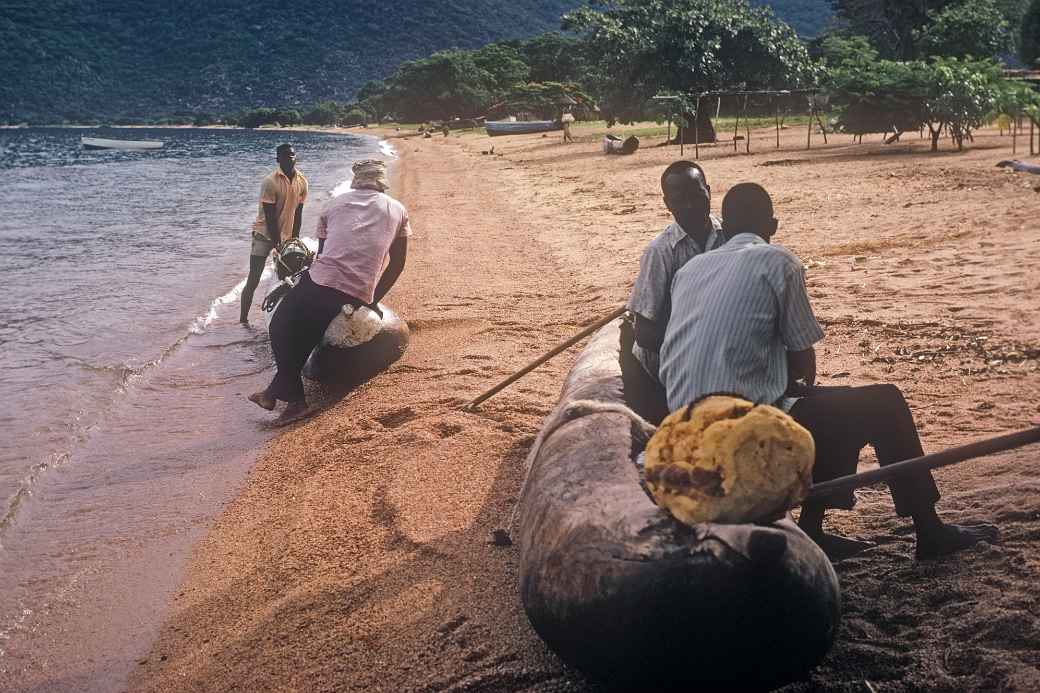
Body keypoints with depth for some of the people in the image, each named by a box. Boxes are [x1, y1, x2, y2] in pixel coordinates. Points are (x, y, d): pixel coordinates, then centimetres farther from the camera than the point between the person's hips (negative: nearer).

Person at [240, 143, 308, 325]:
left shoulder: (301, 182, -2)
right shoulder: (270, 182, -19)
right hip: (265, 235, -5)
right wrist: (278, 244, -17)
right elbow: (269, 217, -18)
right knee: (253, 281, -4)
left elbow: (297, 213, 3)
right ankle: (243, 320, 1)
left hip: (286, 236, 6)